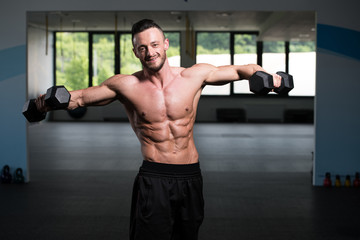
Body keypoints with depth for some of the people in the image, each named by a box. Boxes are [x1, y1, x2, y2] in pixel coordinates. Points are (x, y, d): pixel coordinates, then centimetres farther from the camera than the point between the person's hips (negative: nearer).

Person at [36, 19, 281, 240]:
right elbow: (80, 96, 3)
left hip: (190, 177, 2)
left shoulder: (195, 75, -1)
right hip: (153, 179, -2)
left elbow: (239, 70, 7)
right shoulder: (125, 85, -4)